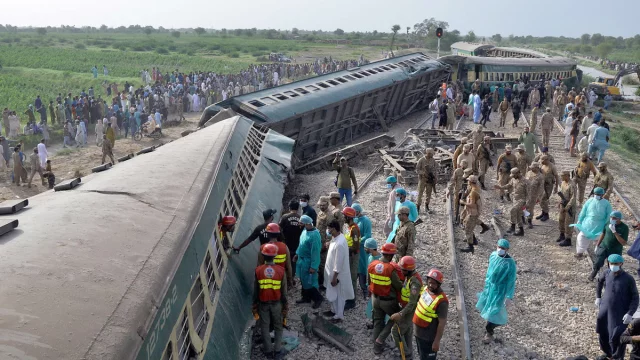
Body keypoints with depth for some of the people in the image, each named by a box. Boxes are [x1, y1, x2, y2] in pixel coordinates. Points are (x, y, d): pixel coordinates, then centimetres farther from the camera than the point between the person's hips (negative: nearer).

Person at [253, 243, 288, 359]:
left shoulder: (258, 270, -12)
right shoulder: (281, 270, -13)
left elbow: (255, 291, -4)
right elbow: (284, 291, -6)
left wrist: (255, 306, 8)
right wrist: (285, 306, 5)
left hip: (263, 304, 0)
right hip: (277, 303, 0)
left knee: (265, 327, 15)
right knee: (278, 327, 19)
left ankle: (268, 350, 20)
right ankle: (277, 349, 20)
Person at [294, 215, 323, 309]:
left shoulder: (314, 235, -28)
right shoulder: (305, 230, 0)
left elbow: (315, 252, -26)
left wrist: (313, 266, -24)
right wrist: (297, 254, 21)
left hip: (309, 262, -9)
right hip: (302, 260, 9)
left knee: (310, 282, 3)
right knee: (303, 281, 20)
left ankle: (318, 299, 21)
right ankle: (306, 297, 36)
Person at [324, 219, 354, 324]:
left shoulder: (340, 243, -31)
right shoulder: (335, 237, -1)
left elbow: (339, 263, -26)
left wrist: (335, 277, -21)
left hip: (338, 274, -9)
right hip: (332, 271, 9)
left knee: (338, 296, 7)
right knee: (333, 294, 24)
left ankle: (339, 316, 22)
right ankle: (334, 310, 41)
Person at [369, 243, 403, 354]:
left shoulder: (372, 265, -9)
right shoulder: (391, 269, -28)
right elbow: (399, 286, -18)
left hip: (375, 298, 5)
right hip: (388, 301, -5)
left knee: (378, 321, 20)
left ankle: (377, 347, 30)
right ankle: (380, 339, 11)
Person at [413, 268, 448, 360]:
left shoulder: (441, 301, -30)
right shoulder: (426, 288, -6)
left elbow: (442, 323, -24)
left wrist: (437, 341, -20)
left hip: (428, 336, -7)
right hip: (418, 332, 7)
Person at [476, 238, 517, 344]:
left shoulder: (510, 263, -23)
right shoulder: (493, 255, -5)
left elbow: (511, 281, -17)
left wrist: (509, 297, -17)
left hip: (499, 290, -6)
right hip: (489, 286, 6)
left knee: (493, 311, -2)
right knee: (486, 307, 21)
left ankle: (489, 333, 17)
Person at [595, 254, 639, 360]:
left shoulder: (628, 279, -16)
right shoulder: (607, 273, -5)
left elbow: (635, 298, -9)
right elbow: (600, 281, 18)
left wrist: (630, 313, -18)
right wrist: (598, 297, 16)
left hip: (620, 314, -5)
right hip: (604, 311, 5)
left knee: (617, 338, -4)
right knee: (602, 335, 17)